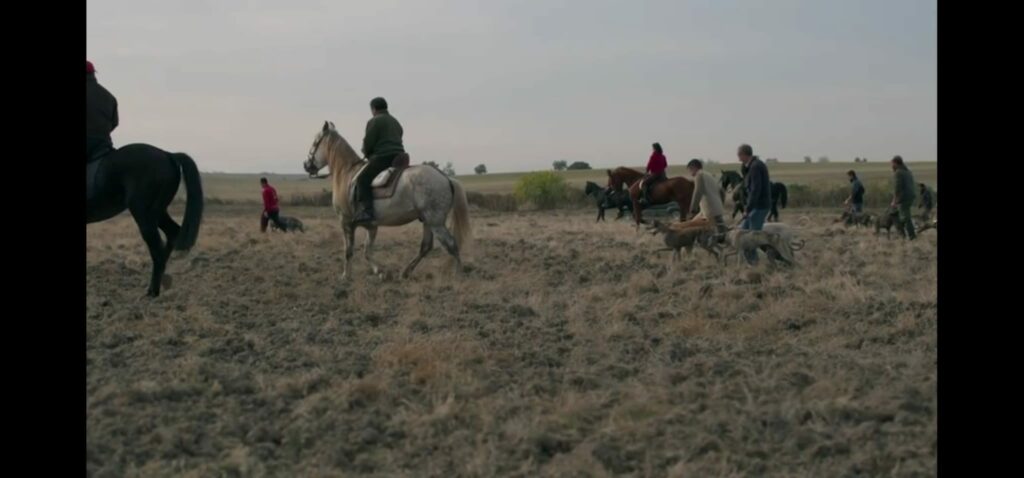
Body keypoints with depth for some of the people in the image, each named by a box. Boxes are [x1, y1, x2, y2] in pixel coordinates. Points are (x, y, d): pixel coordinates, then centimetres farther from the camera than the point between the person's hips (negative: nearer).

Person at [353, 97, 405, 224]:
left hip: (382, 157, -8)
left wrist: (368, 155, 14)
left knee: (363, 180, -10)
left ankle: (367, 211, -28)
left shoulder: (374, 122, -2)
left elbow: (368, 143, -7)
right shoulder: (396, 122, 24)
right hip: (399, 157, 9)